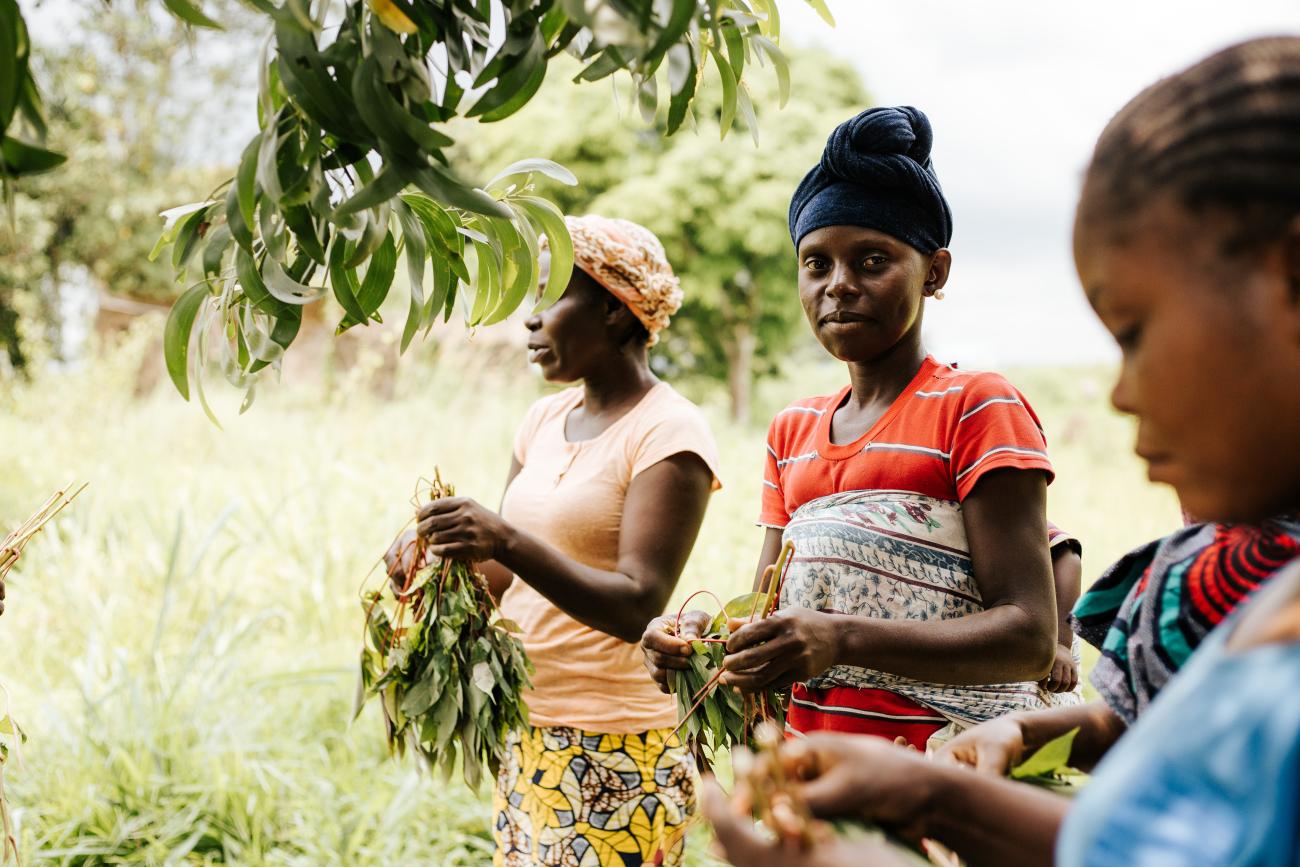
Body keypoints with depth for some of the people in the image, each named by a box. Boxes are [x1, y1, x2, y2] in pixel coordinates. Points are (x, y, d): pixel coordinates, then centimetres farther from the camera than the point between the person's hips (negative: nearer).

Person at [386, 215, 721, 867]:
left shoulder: (668, 434, -12)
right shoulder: (545, 420, 10)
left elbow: (636, 607, -21)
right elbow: (508, 580, 12)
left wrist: (508, 542, -32)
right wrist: (440, 562, -9)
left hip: (613, 751, -7)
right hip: (526, 737, 7)